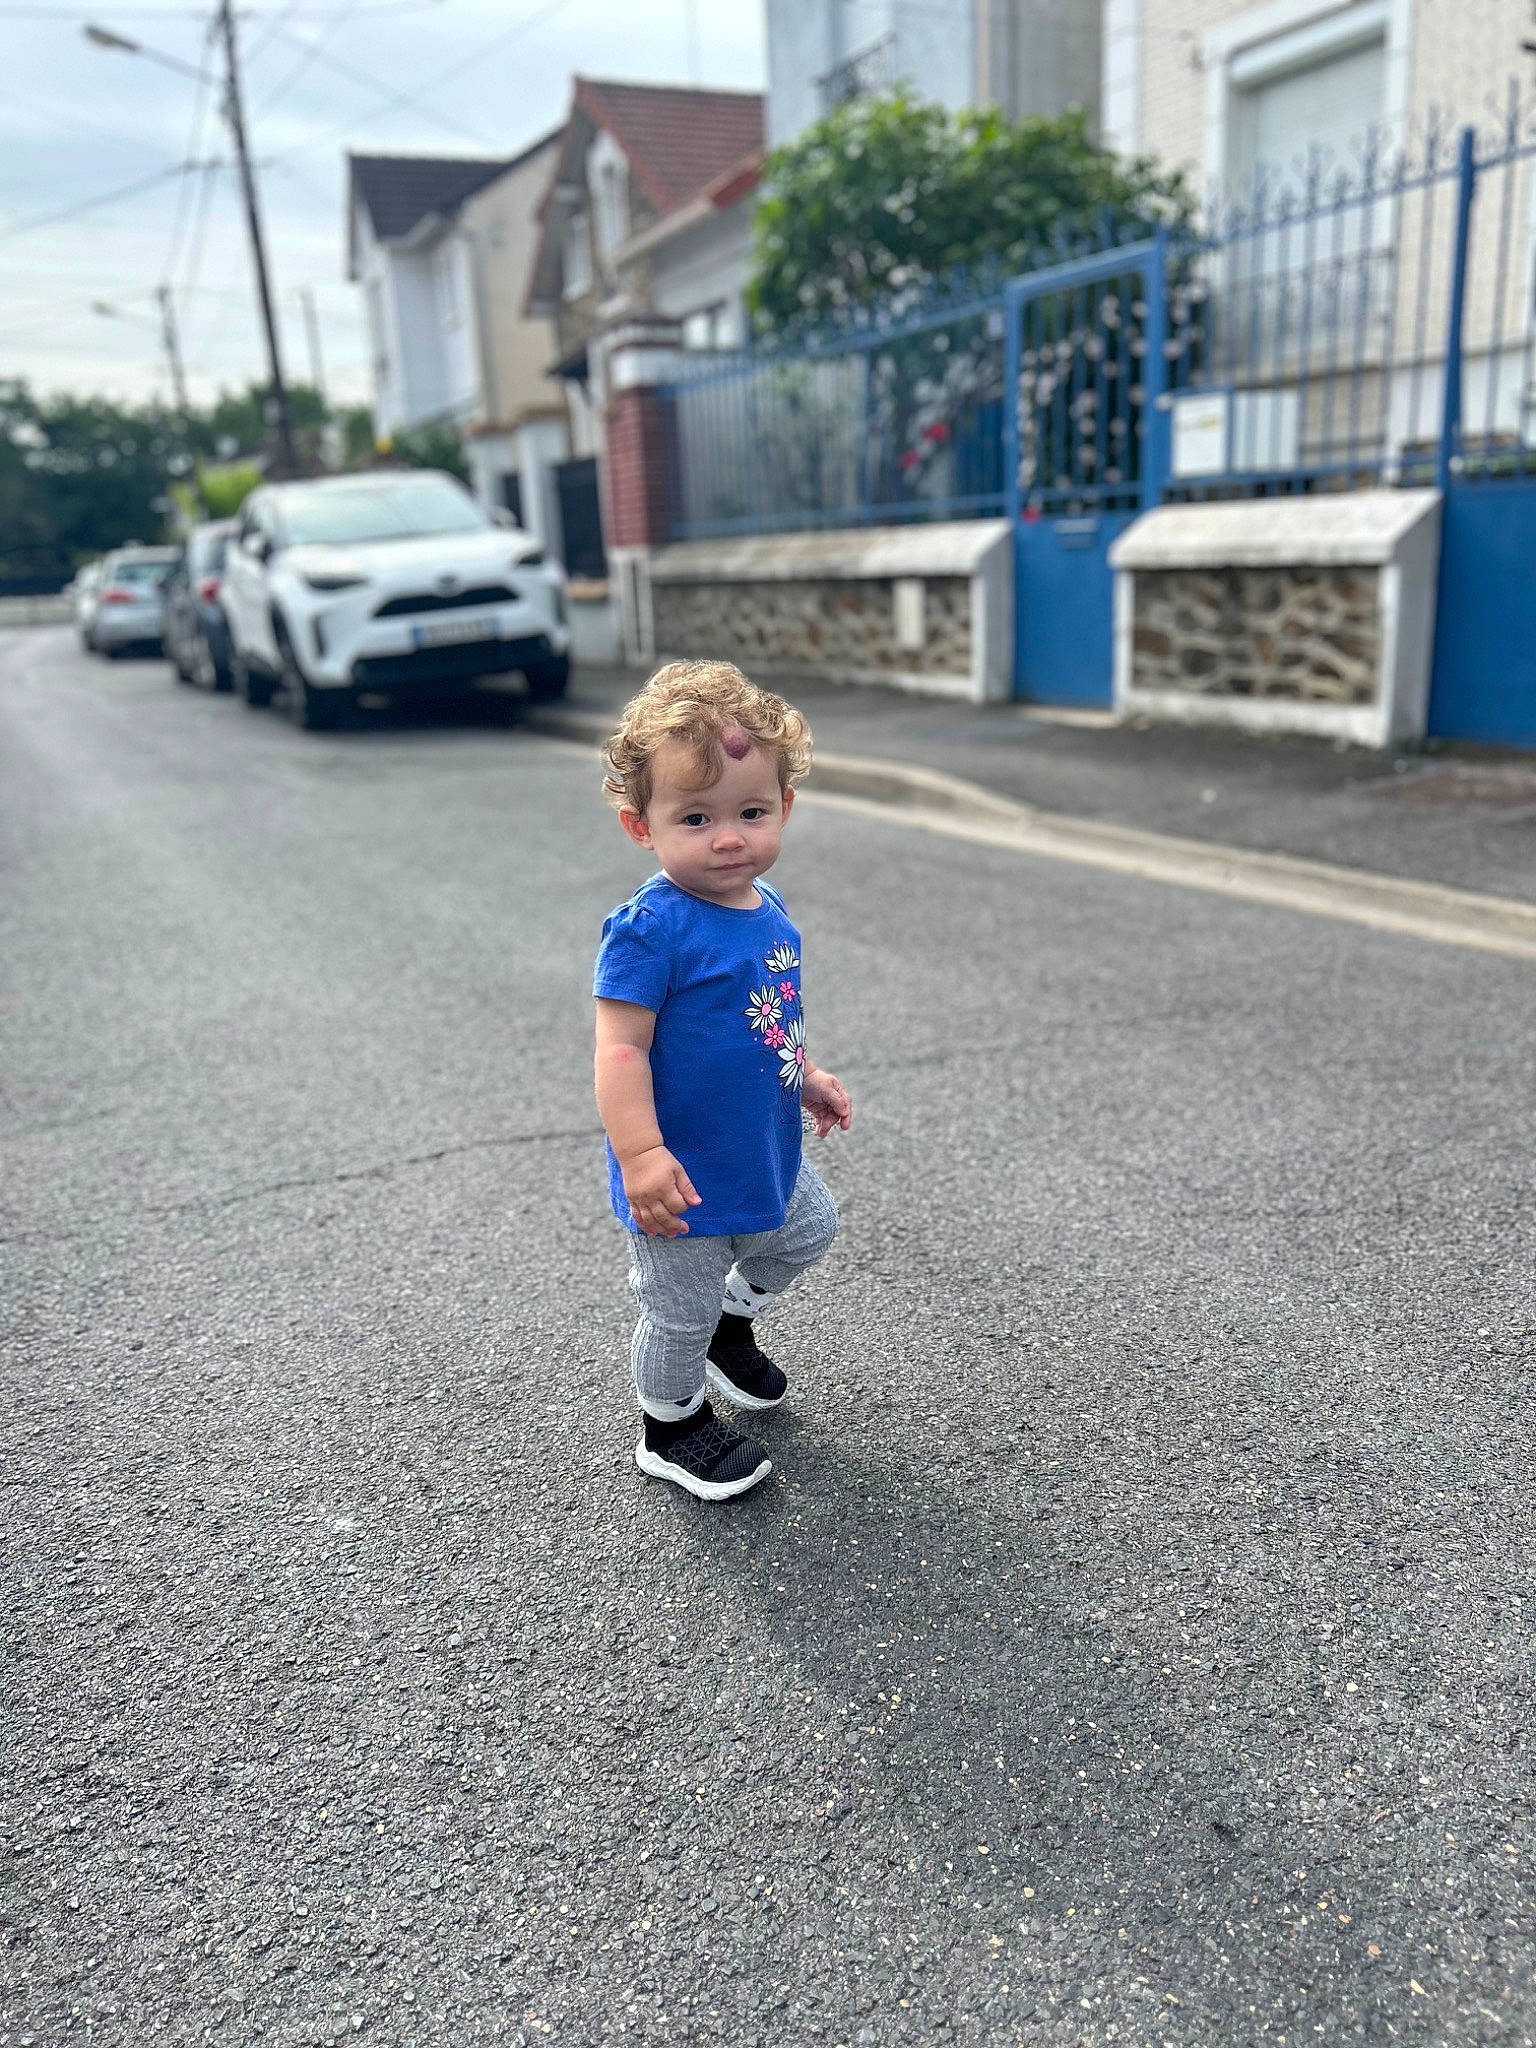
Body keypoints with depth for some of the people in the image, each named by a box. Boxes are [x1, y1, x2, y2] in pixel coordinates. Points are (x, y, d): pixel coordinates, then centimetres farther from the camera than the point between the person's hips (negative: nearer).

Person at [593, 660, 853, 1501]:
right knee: (681, 1310, 10)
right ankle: (672, 1429, 37)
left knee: (806, 1232, 30)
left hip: (766, 1153, 8)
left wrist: (805, 1076, 19)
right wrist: (639, 1154, -32)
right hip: (686, 1174, -8)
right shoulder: (650, 929, -26)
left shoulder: (767, 910, 0)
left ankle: (730, 1328, 54)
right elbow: (621, 1047, -27)